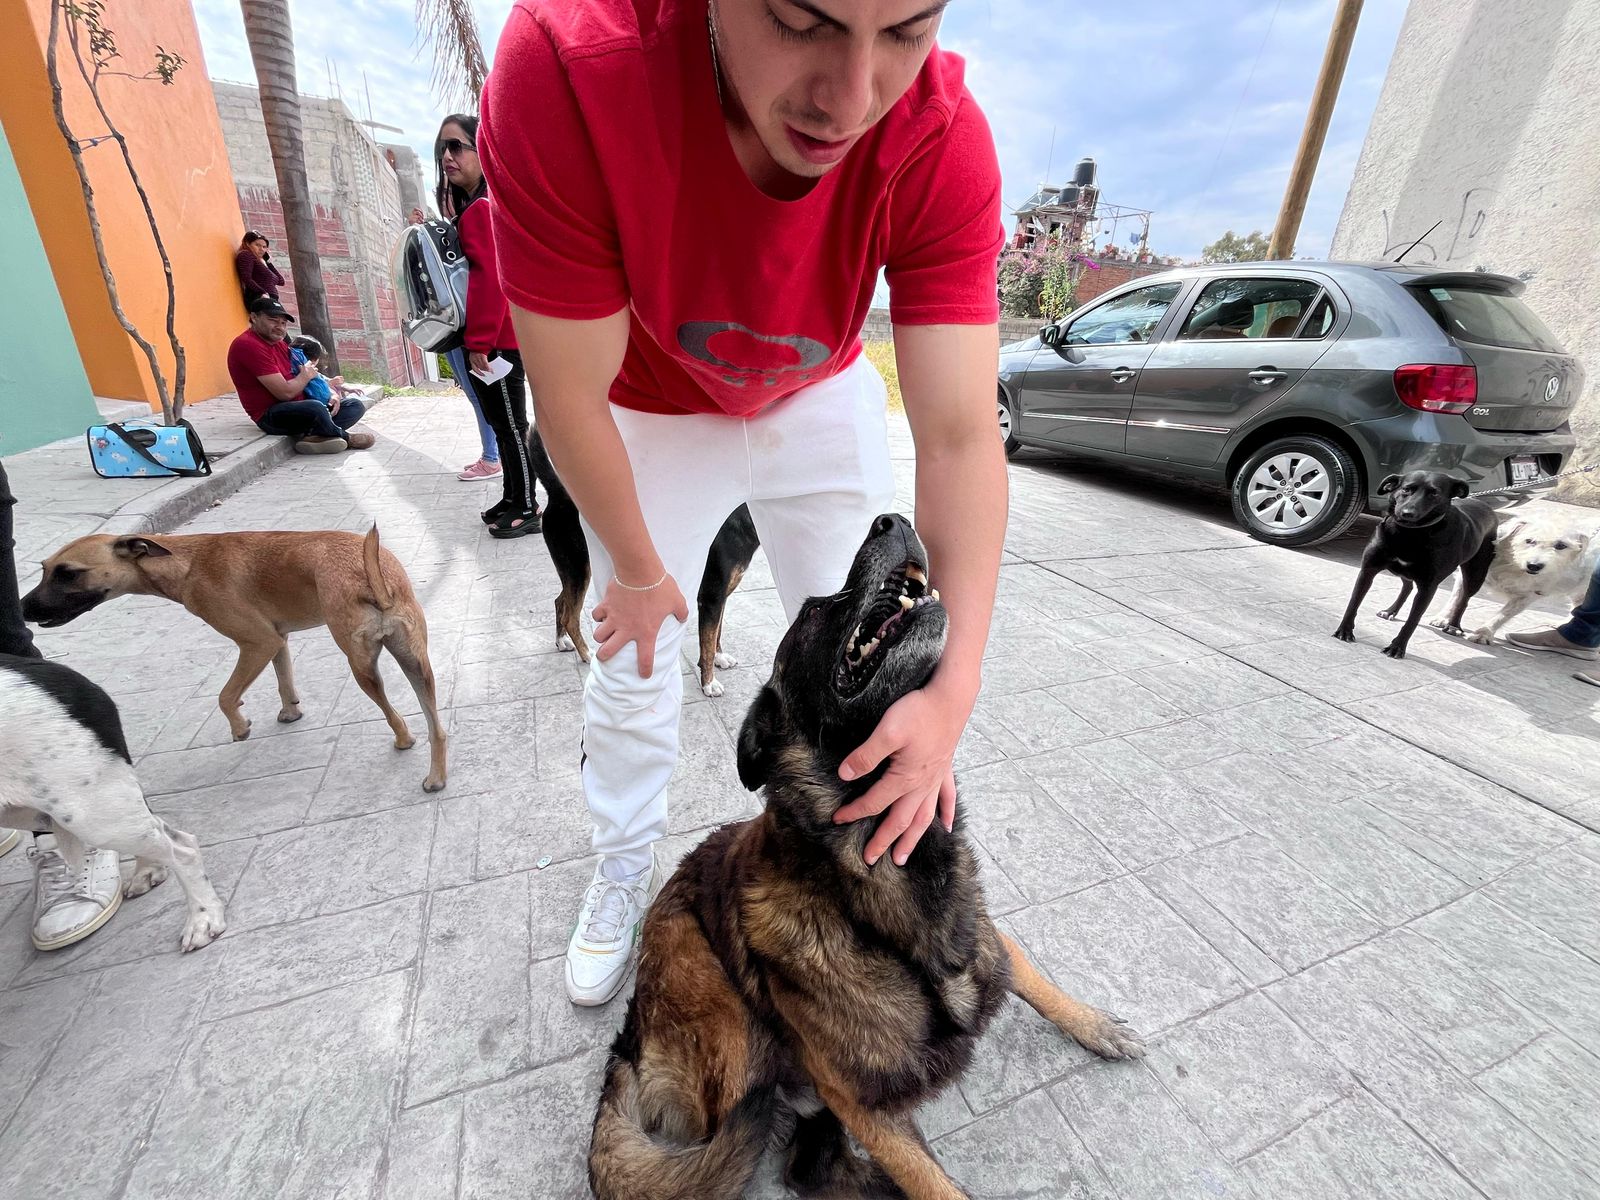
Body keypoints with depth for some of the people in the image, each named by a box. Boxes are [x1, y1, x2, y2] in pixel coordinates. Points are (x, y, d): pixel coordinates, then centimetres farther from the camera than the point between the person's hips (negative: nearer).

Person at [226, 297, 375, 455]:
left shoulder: (279, 343, 15)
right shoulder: (249, 345, -15)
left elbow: (314, 374, 20)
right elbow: (285, 392, -22)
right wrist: (306, 375, -4)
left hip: (297, 407, 10)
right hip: (271, 416, -10)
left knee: (356, 406, 2)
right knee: (315, 408, -39)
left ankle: (311, 435, -20)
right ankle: (344, 436, -8)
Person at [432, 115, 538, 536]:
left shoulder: (482, 207, -11)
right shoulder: (472, 206, 20)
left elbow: (489, 278, -20)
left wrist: (478, 342, -20)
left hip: (495, 342, -10)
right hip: (490, 339, 10)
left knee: (511, 427, -4)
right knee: (501, 425, 14)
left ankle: (526, 509, 5)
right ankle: (511, 499, 24)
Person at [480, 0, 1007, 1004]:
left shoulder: (944, 142, -29)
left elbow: (961, 439, -32)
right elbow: (571, 396, -27)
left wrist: (955, 687, -39)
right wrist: (639, 572, -15)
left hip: (823, 398, 2)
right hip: (653, 418, 0)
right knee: (633, 657, 7)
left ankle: (858, 837, 41)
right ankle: (625, 873, 37)